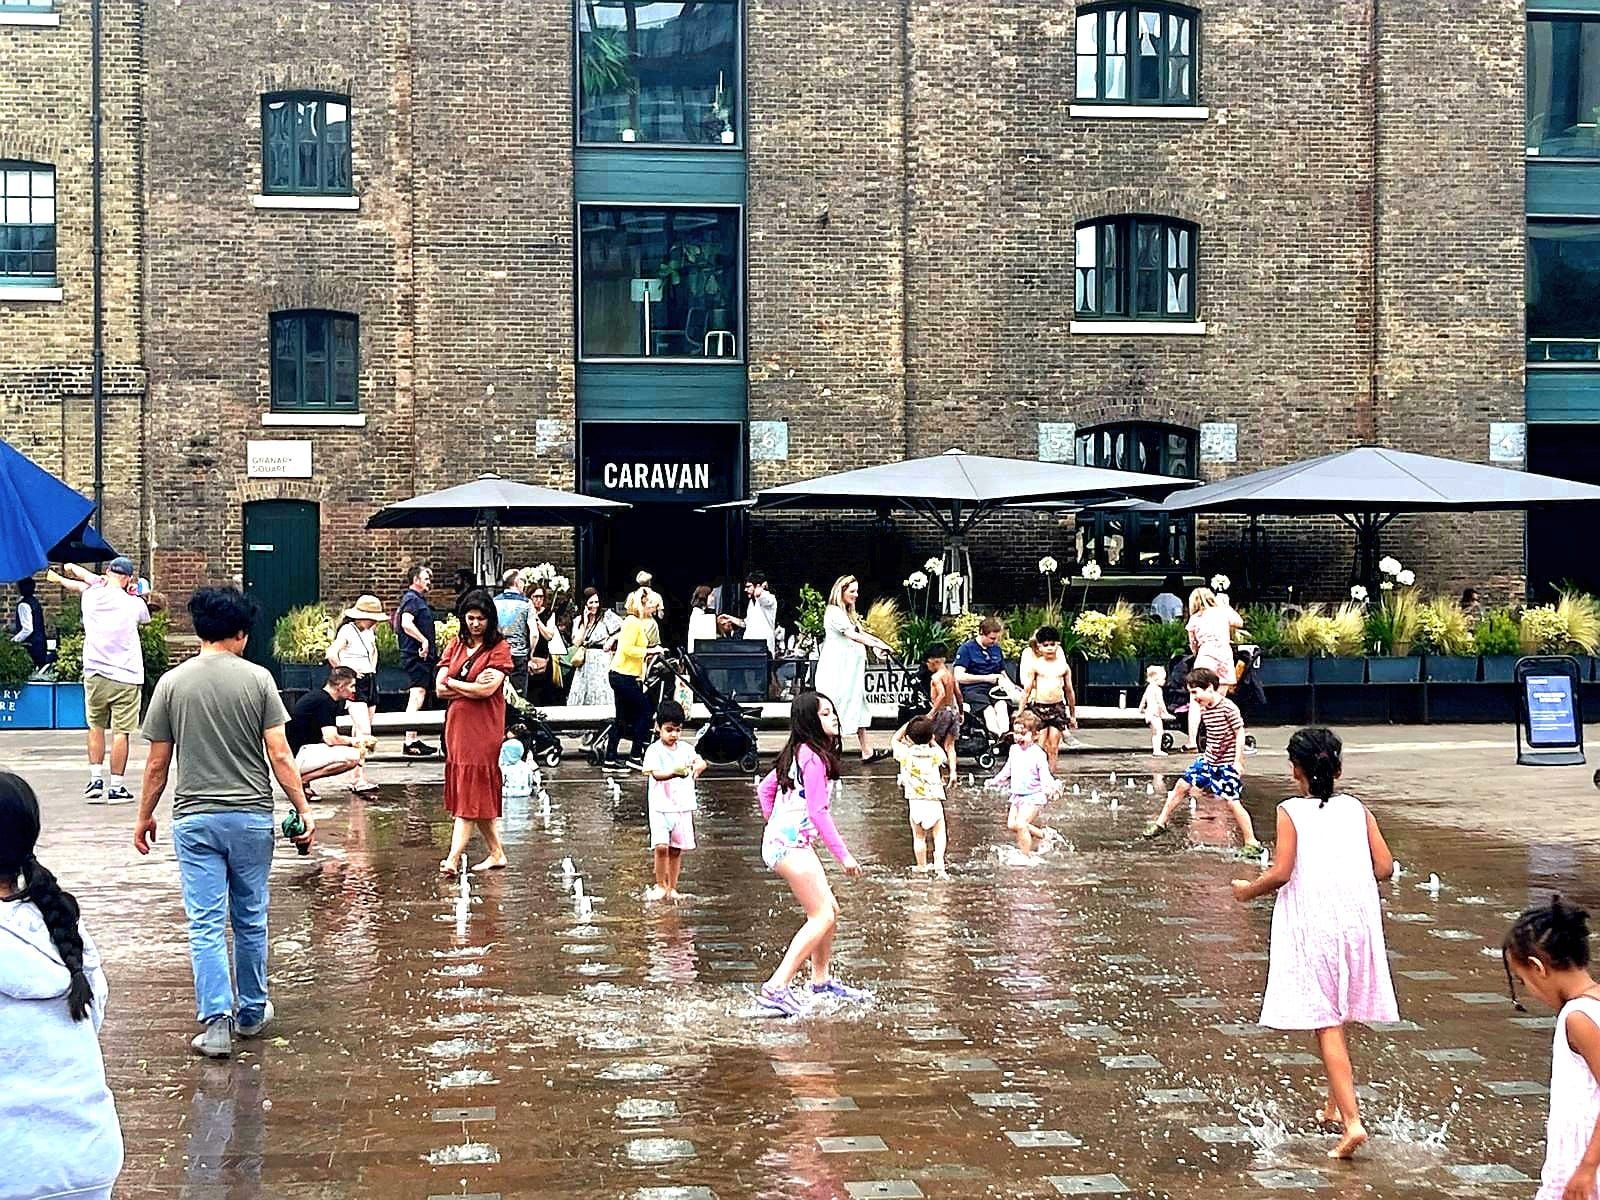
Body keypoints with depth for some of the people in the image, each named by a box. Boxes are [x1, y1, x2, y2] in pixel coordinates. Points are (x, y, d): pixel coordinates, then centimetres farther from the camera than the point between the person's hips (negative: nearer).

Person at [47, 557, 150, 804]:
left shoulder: (91, 596, 1)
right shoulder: (134, 604, -5)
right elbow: (145, 619, 17)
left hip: (95, 674, 3)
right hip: (126, 677, -3)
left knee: (96, 726, 19)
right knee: (120, 732, -1)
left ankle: (96, 779, 14)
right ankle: (117, 788, 2)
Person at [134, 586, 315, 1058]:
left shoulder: (172, 683, -1)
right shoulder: (257, 679, -5)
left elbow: (157, 763, 3)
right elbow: (279, 756, -7)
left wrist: (145, 815, 16)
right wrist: (303, 809, 1)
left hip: (194, 819, 0)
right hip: (251, 816, 0)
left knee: (205, 924, 1)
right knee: (250, 920, 14)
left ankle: (216, 1020, -7)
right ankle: (252, 1011, 26)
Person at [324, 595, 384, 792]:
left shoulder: (369, 632, 12)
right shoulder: (347, 630, -12)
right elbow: (331, 654, -26)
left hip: (370, 683, 8)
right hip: (355, 686, -8)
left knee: (361, 732, 11)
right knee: (364, 732, -18)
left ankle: (358, 777, 17)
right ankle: (360, 780, -22)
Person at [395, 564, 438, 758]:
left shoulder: (419, 599, 20)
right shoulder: (412, 599, -12)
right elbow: (406, 624, -27)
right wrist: (424, 640, -26)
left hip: (422, 655, 11)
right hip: (416, 655, -11)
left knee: (417, 698, 13)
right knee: (417, 696, -14)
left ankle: (414, 740, 18)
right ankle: (410, 742, -17)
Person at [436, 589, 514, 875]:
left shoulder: (499, 648, -4)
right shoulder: (456, 645, 11)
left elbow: (487, 690, -15)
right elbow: (439, 689, 2)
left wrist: (452, 682, -3)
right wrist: (472, 685, -10)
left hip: (484, 729, -6)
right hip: (456, 725, 6)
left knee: (472, 791, -8)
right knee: (475, 795, 9)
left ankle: (454, 858, -13)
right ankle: (497, 853, 18)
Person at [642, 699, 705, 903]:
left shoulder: (685, 748, 5)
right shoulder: (654, 751, -7)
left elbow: (701, 762, -9)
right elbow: (656, 774, -22)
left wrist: (698, 766, -33)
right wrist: (674, 773, -40)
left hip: (683, 807, 4)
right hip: (661, 807, -4)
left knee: (676, 849, 8)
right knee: (661, 846, -15)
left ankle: (672, 888, 20)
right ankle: (660, 886, 1)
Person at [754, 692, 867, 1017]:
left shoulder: (796, 753, 14)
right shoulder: (814, 757, -14)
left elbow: (764, 789, 23)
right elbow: (818, 811, -17)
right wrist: (843, 854, -14)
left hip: (781, 840, 10)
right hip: (791, 845, -10)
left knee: (830, 910, 17)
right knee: (822, 917, -12)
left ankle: (822, 981, 28)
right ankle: (777, 988, -18)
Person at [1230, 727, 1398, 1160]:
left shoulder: (1291, 812, -6)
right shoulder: (1356, 808, 6)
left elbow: (1281, 873, -13)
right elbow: (1384, 866, 2)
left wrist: (1248, 890, 5)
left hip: (1312, 923, -5)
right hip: (1356, 917, 5)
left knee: (1326, 1023, -5)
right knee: (1337, 1015, 21)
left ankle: (1352, 1121, -15)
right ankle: (1335, 1103, 31)